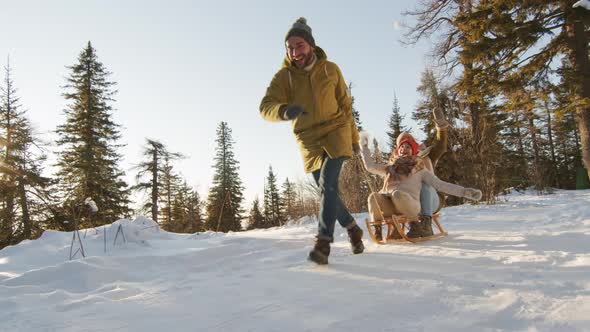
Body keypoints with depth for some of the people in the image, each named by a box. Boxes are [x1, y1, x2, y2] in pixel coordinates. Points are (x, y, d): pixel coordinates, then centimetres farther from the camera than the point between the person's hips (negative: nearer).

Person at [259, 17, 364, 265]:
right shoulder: (283, 76, -4)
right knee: (327, 191, 7)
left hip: (335, 133, -2)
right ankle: (353, 229, 29)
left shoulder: (330, 70, -1)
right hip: (309, 141, 2)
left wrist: (353, 137, 12)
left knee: (328, 184, -20)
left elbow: (345, 105, 9)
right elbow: (266, 107, -18)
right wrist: (284, 110, -41)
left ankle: (323, 243, -17)